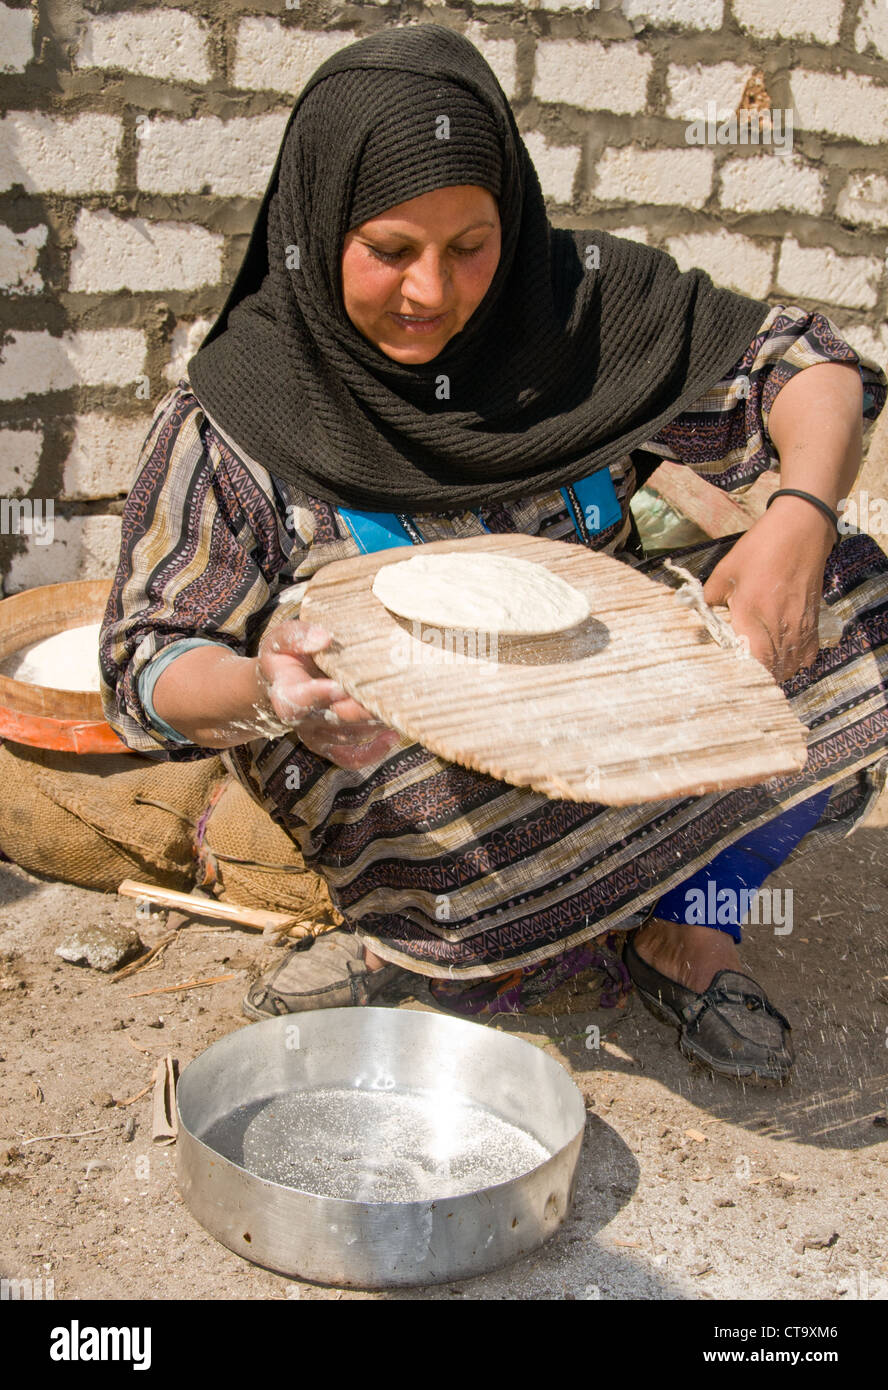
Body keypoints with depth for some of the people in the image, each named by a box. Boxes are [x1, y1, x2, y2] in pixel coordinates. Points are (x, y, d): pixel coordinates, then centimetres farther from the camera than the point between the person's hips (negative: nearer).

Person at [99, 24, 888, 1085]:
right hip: (415, 789, -4)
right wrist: (259, 691, -38)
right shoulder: (231, 418, -12)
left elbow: (800, 360, 0)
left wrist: (803, 516, -21)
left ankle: (677, 928, -6)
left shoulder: (581, 301, -5)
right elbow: (151, 669, -13)